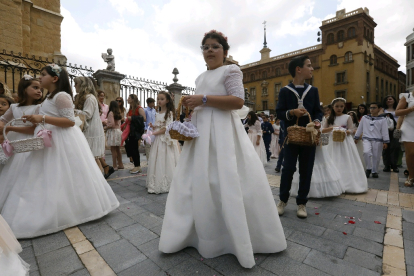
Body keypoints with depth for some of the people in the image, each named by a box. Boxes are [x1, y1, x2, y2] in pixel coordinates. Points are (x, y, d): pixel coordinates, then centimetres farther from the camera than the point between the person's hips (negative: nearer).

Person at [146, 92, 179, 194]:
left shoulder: (169, 113, -6)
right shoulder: (157, 114, 16)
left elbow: (167, 128, -14)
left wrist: (155, 133, -17)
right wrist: (153, 127, 1)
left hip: (166, 139, -7)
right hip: (157, 140, 7)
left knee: (166, 161, -4)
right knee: (156, 161, 7)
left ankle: (166, 184, 5)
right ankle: (157, 183, 16)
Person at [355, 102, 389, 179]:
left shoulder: (382, 119, 4)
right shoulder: (364, 118, 9)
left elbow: (385, 131, 2)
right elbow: (359, 129, 14)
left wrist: (385, 142, -2)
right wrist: (356, 138, 14)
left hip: (378, 140, 0)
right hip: (366, 139, 0)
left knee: (376, 156, 4)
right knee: (366, 152, -22)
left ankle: (374, 171, 20)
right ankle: (368, 168, -4)